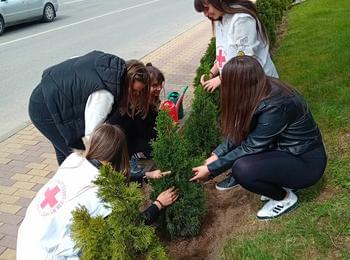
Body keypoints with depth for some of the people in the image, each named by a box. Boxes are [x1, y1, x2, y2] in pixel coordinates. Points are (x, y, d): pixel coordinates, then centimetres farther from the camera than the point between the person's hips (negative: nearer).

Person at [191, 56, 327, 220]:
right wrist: (217, 155, -7)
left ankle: (285, 198, 0)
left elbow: (250, 147, -24)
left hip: (306, 162, -8)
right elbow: (239, 132, 0)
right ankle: (280, 183, 12)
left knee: (242, 169, -27)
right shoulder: (262, 90, -8)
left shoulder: (276, 106, -31)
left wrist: (210, 170, -17)